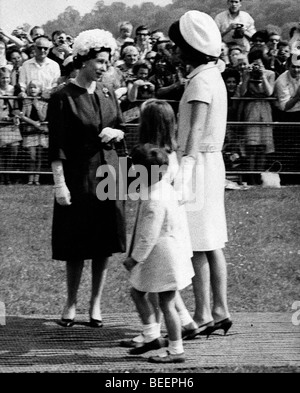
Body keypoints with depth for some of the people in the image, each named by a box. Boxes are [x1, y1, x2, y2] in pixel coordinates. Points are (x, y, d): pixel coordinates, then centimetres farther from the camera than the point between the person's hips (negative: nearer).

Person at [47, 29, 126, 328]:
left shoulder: (107, 95, 9)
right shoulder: (63, 98, -8)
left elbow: (122, 131, 19)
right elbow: (56, 146, -10)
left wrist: (115, 134, -5)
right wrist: (59, 183, -16)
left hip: (108, 175, 5)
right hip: (78, 178, -5)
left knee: (104, 246, 5)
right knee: (76, 246, 0)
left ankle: (96, 304, 15)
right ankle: (70, 304, 14)